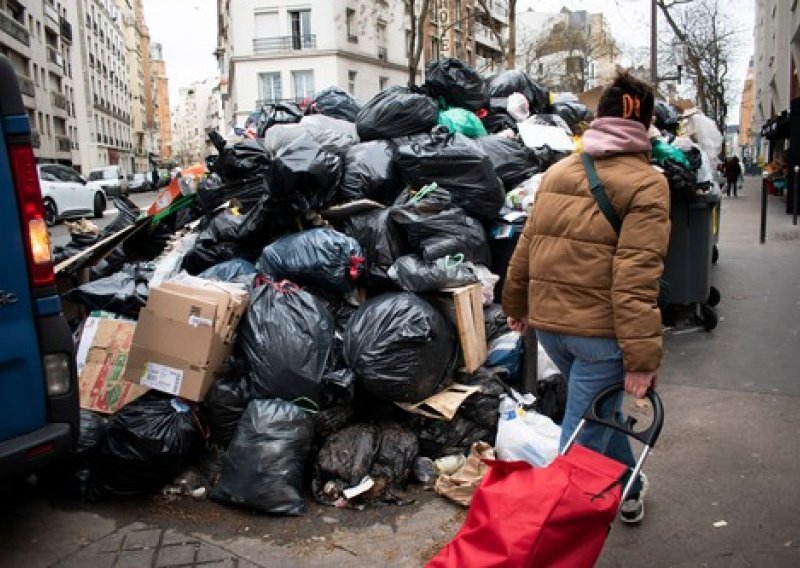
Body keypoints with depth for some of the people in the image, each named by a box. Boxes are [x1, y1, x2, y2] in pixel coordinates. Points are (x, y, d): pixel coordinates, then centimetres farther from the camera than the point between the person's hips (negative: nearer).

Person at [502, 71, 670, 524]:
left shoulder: (557, 172, 8)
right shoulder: (647, 183, -11)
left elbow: (528, 245, 12)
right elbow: (636, 278, -19)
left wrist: (517, 305, 23)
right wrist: (643, 357, -18)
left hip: (547, 321, 7)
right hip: (601, 328, -7)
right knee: (584, 435, 5)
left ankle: (631, 491, 47)